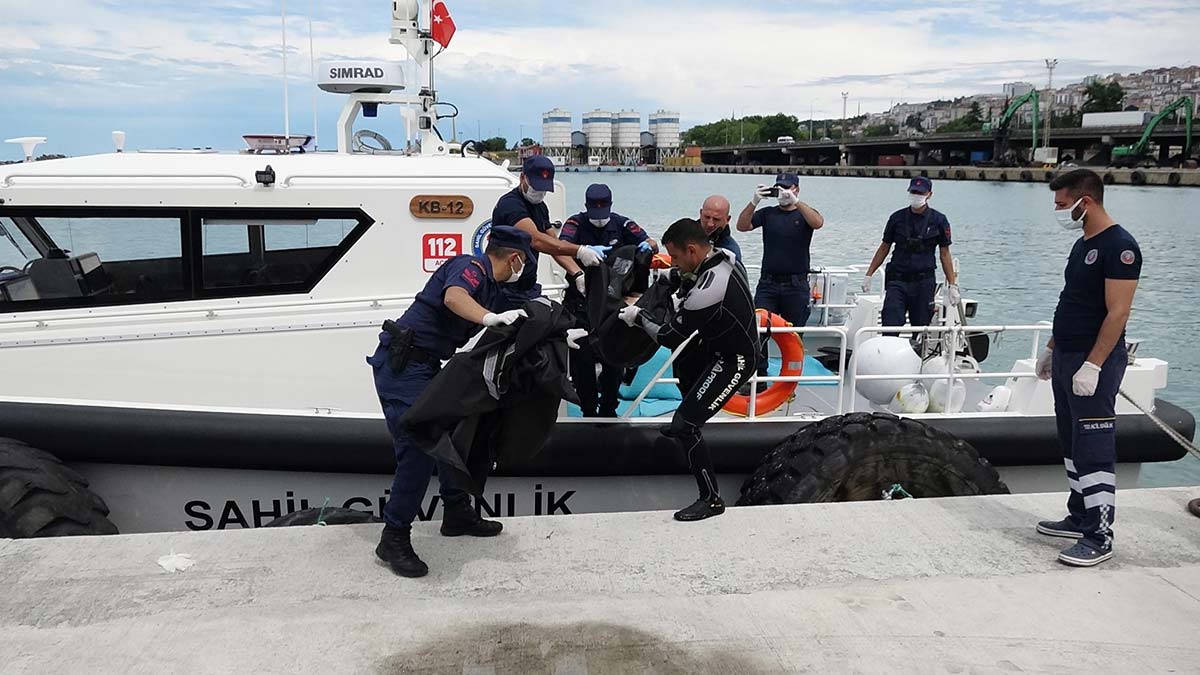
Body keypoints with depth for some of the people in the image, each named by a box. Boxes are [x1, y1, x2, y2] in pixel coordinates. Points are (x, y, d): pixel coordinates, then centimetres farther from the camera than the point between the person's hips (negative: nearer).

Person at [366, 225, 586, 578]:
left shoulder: (492, 290, 16)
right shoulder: (470, 266, -13)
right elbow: (454, 297, -35)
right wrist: (490, 318, -51)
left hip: (427, 366, 10)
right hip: (401, 365, -10)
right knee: (418, 448, -15)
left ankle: (458, 513, 30)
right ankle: (394, 538, -6)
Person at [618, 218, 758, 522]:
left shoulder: (707, 289, -32)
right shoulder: (725, 256, -6)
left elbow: (671, 337, -20)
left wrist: (639, 317, -6)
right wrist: (683, 280, 1)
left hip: (732, 362, -10)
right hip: (721, 345, 10)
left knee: (684, 423, -13)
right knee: (683, 366, 34)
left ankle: (711, 499, -3)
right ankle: (686, 430, 51)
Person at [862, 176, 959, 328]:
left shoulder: (938, 220, 2)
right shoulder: (897, 218, 5)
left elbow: (945, 254, 5)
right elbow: (884, 248, 13)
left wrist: (952, 285, 1)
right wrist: (868, 275, 10)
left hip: (924, 282, -1)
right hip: (897, 281, 1)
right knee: (890, 327, -9)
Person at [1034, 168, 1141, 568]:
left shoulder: (1119, 246, -15)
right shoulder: (1083, 244, 13)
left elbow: (1117, 313, -21)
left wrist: (1092, 366, -25)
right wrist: (1052, 349, 21)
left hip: (1094, 363, -10)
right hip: (1066, 358, 10)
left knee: (1094, 451, -6)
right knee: (1072, 445, 16)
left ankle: (1100, 538, -1)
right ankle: (1080, 518, 27)